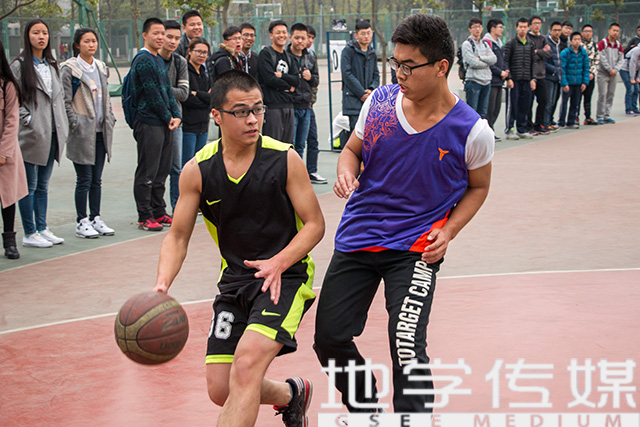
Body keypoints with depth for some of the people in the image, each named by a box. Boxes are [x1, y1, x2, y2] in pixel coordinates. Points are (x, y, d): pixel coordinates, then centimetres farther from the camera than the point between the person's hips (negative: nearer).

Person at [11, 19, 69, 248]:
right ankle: (29, 233, 5)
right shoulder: (19, 66, -7)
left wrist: (63, 125, 9)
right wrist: (27, 119, -16)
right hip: (31, 135, -6)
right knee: (30, 185, -1)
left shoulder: (52, 65, 14)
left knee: (43, 184, 13)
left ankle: (42, 228, 19)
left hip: (52, 134, 7)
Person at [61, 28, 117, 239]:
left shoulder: (101, 68, 14)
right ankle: (82, 222, 4)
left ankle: (96, 219, 16)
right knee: (84, 179, -4)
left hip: (101, 131, 6)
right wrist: (75, 124, -13)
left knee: (97, 179, 9)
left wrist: (110, 119, 11)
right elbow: (65, 101, -8)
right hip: (82, 132, -6)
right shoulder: (69, 69, -6)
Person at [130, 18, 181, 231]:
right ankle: (145, 217, 1)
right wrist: (168, 118, -7)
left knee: (162, 170, 13)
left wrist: (176, 116, 4)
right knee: (147, 173, -4)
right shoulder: (143, 60, -12)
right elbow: (152, 94, -14)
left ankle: (159, 213, 20)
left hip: (164, 124, 9)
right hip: (149, 123, -9)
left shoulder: (159, 60, 17)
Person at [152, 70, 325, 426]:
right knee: (221, 390, 3)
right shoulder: (197, 171, -3)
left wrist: (279, 263, -23)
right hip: (235, 278, 4)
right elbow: (178, 236, 3)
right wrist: (162, 283, -16)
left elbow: (315, 224, -6)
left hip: (286, 275, -4)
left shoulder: (285, 160, -10)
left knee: (246, 365, -26)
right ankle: (291, 393, 33)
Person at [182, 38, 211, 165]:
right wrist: (206, 98, -4)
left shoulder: (204, 73, 16)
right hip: (188, 126, -8)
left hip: (203, 126, 8)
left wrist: (197, 94, -12)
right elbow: (187, 99, -17)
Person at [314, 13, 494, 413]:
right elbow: (353, 148, 12)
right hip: (358, 235, 4)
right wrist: (346, 172, -11)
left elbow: (478, 186, 6)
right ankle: (364, 409, 33)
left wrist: (448, 230, -9)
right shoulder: (380, 100, -5)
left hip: (415, 247, -4)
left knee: (407, 347, -19)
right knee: (329, 338, 6)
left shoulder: (473, 131, -12)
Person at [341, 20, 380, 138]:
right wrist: (361, 93, -13)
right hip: (353, 98, -6)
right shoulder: (349, 50, -5)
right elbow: (347, 74, -11)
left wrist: (371, 90, -3)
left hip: (369, 98, 6)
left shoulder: (372, 53, 15)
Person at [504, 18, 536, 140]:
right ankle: (510, 130, 1)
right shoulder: (510, 43, -1)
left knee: (525, 106, 6)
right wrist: (508, 78, -12)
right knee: (514, 105, -5)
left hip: (526, 80, 5)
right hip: (515, 79, -5)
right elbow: (506, 61, -5)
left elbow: (533, 63, 15)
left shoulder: (530, 44, 13)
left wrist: (533, 79, 6)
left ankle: (522, 130, 15)